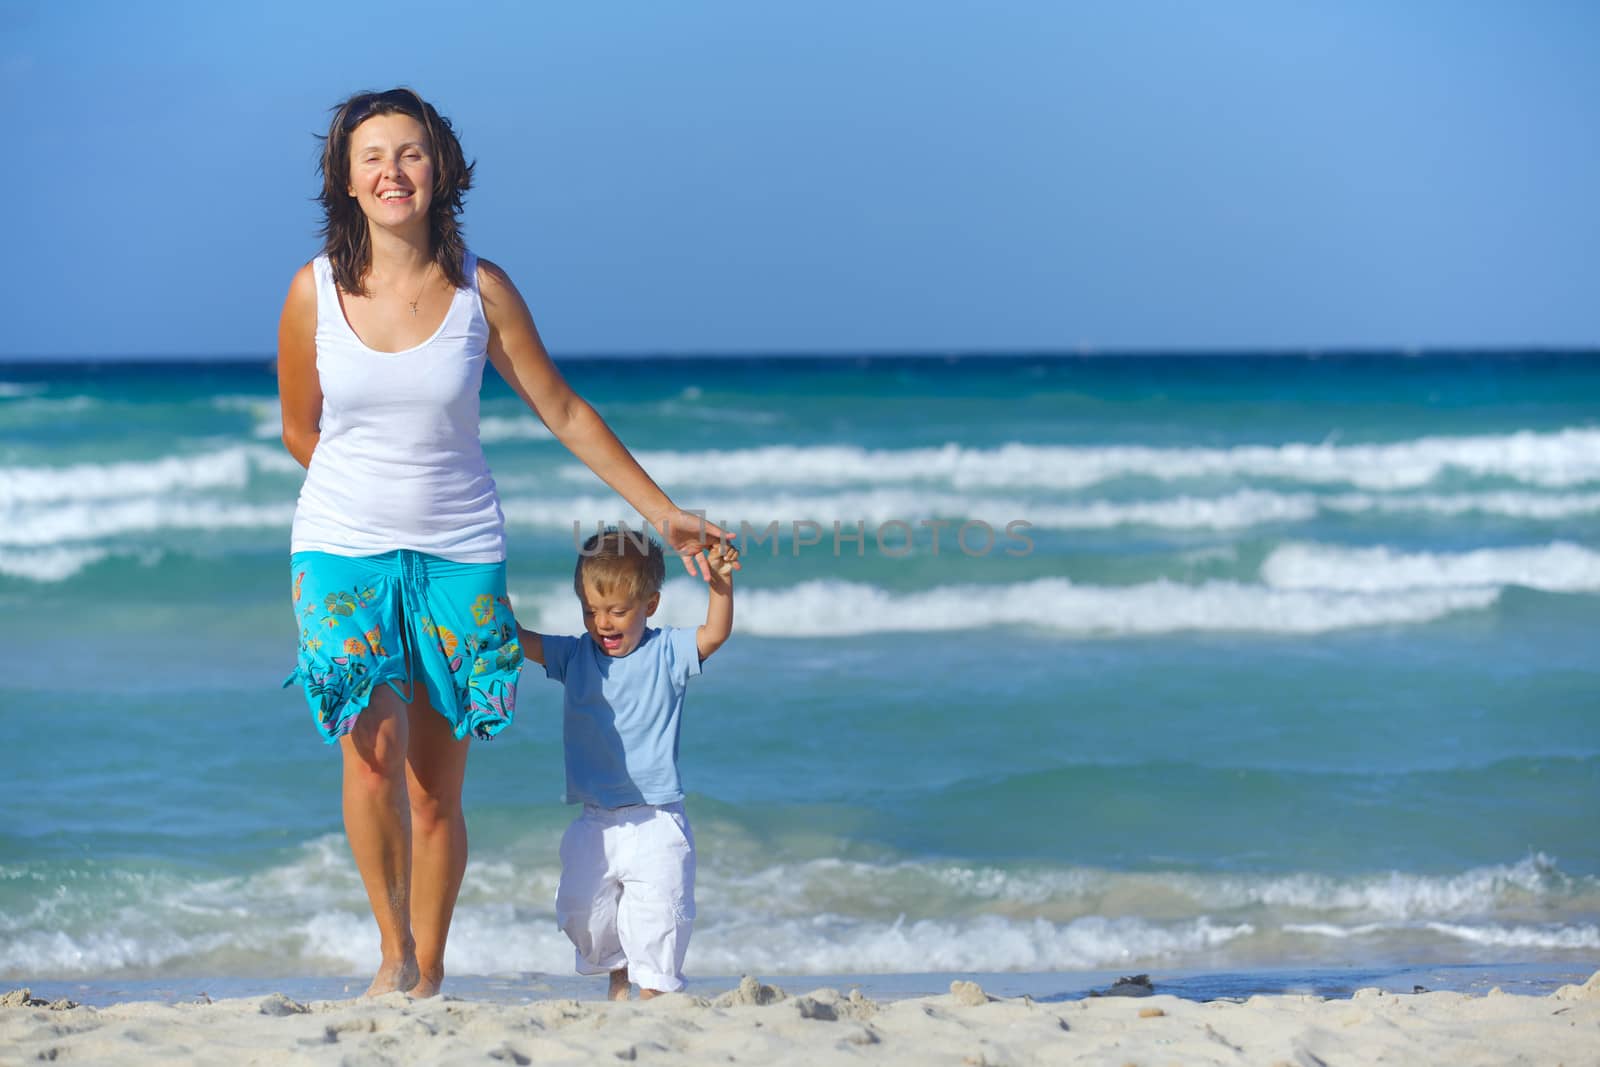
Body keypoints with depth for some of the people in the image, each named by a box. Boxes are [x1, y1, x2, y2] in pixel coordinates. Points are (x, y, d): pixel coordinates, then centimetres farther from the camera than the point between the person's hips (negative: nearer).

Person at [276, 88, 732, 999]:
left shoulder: (480, 291, -4)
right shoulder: (316, 290, -4)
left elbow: (564, 412, 6)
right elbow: (301, 429, 10)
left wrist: (665, 513, 8)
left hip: (459, 555, 1)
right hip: (343, 547, -1)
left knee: (437, 788, 2)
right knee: (373, 745, -20)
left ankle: (428, 977, 15)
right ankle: (394, 946, -2)